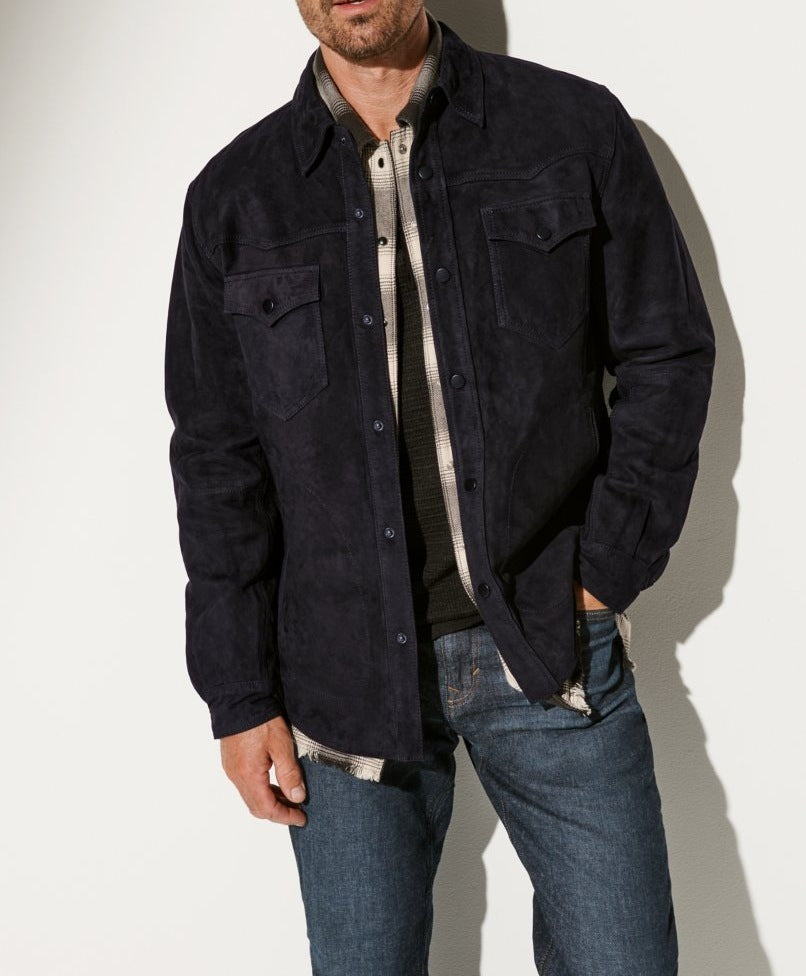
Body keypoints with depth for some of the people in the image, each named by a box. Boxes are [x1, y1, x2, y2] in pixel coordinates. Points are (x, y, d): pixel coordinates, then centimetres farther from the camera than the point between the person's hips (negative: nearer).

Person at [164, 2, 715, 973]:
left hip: (550, 646, 0)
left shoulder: (576, 127, 1)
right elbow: (218, 466, 3)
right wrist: (239, 699, 1)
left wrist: (612, 569, -4)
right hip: (347, 671, 1)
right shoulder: (233, 200, 3)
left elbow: (669, 354, 5)